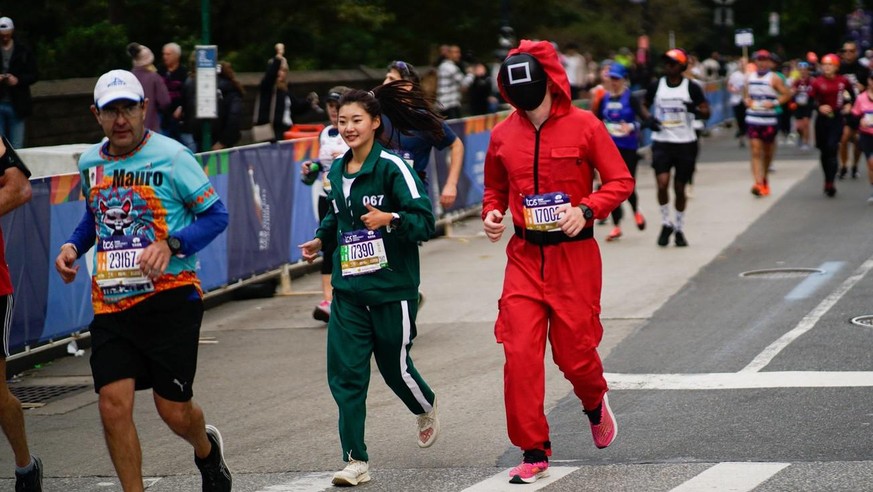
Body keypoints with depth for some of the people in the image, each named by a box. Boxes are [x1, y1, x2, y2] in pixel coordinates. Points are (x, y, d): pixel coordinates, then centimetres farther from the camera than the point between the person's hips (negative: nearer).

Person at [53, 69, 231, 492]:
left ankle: (207, 450, 38)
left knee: (174, 410, 2)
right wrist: (74, 246, 7)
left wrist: (171, 245, -21)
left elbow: (216, 215, -6)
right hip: (111, 303, 4)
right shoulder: (90, 162, 9)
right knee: (113, 406, -8)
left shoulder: (171, 156, -8)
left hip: (170, 297, -4)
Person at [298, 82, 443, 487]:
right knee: (345, 373, -5)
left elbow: (425, 221, -17)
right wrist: (321, 239, 22)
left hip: (392, 287, -5)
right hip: (348, 289, 5)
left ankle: (426, 409, 42)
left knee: (395, 366, 8)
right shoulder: (337, 172, 9)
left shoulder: (392, 167, -12)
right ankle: (356, 461, -2)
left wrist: (391, 219, -32)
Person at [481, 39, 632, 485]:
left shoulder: (583, 126, -7)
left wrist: (586, 209, -19)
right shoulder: (503, 135, 4)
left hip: (574, 254, -3)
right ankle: (534, 452, 3)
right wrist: (491, 213, 0)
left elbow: (620, 181, -4)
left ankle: (595, 402, 40)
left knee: (574, 351, 3)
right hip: (525, 256, 3)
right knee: (520, 353, -7)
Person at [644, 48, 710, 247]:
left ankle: (679, 228, 22)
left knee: (680, 188, 7)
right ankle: (666, 223, 3)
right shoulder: (656, 86, 3)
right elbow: (644, 106, 17)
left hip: (686, 143, -1)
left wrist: (695, 110, -25)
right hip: (662, 142, 1)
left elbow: (706, 112, -2)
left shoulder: (691, 88, -2)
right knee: (662, 183, -16)